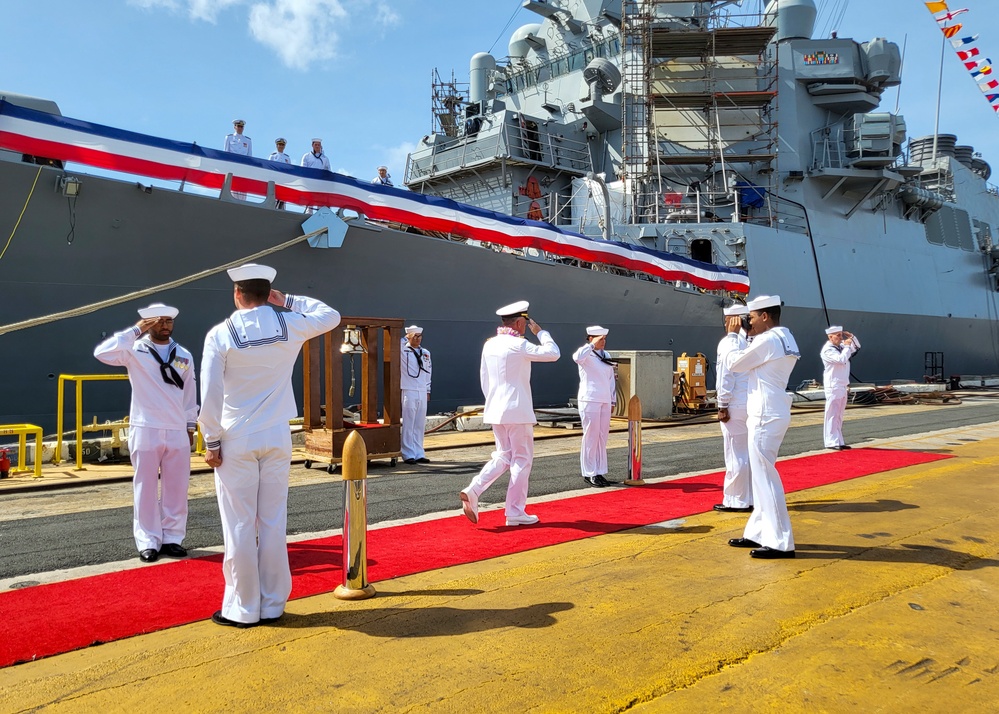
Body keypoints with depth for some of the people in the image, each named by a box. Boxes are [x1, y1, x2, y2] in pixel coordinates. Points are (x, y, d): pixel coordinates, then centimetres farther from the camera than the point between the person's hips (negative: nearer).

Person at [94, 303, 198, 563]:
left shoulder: (184, 356, 9)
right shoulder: (135, 350, -1)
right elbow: (102, 353, -20)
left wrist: (190, 426, 12)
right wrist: (135, 331, -17)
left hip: (177, 432, 3)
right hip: (145, 430, -3)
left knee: (176, 489, 7)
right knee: (146, 488, 3)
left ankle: (173, 538, 17)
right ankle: (148, 542, 12)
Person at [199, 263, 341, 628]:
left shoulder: (221, 334, -8)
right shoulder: (290, 326, -1)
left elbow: (210, 395, -10)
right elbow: (331, 315, 17)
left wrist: (211, 441, -1)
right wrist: (287, 301, 12)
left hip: (235, 441, -3)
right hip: (277, 438, 3)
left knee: (239, 526, 4)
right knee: (273, 523, 9)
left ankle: (242, 609, 12)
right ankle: (272, 605, 17)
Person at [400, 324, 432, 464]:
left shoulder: (426, 353, 13)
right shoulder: (403, 351, -4)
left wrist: (428, 390, 15)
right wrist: (406, 339, -2)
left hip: (422, 393, 5)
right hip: (409, 392, -5)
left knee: (420, 425, 9)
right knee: (408, 425, -4)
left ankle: (419, 454, 16)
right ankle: (408, 455, 2)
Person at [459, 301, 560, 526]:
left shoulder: (489, 344, 8)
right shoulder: (518, 345, -14)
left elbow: (483, 378, 14)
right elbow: (553, 354, -10)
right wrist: (540, 332, 3)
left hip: (495, 410, 7)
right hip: (517, 411, -7)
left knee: (503, 457, 16)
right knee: (522, 460, 3)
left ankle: (473, 491, -1)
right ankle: (515, 513, 8)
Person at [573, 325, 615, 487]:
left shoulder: (606, 356, 16)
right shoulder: (586, 354, -6)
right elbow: (577, 357, -31)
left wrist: (613, 400, 17)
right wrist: (592, 345, -29)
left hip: (604, 401, 7)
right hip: (589, 400, -7)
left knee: (603, 437, 9)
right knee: (591, 436, -4)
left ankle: (599, 472, 18)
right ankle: (589, 473, 4)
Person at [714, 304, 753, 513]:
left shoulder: (729, 342, -10)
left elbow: (725, 377, -13)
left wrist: (722, 406, -9)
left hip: (735, 406, -7)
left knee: (736, 455, -1)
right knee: (750, 453, 13)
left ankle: (736, 501, 5)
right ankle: (751, 497, 21)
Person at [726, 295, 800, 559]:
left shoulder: (767, 341, -16)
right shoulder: (785, 338, 13)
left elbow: (734, 364, -8)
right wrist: (752, 338, 10)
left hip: (765, 417, -10)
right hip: (772, 413, 10)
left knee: (765, 477, -5)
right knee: (761, 475, 16)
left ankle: (781, 543, -1)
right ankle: (758, 533, 24)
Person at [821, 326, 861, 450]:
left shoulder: (841, 347, 14)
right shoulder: (827, 350, -12)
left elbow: (857, 347, 28)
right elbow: (841, 359, -25)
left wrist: (851, 337, 10)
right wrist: (847, 346, -12)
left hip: (843, 386, 9)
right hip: (833, 387, -9)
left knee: (839, 416, 12)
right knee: (832, 415, -8)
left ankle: (838, 441, 16)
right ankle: (831, 442, -6)